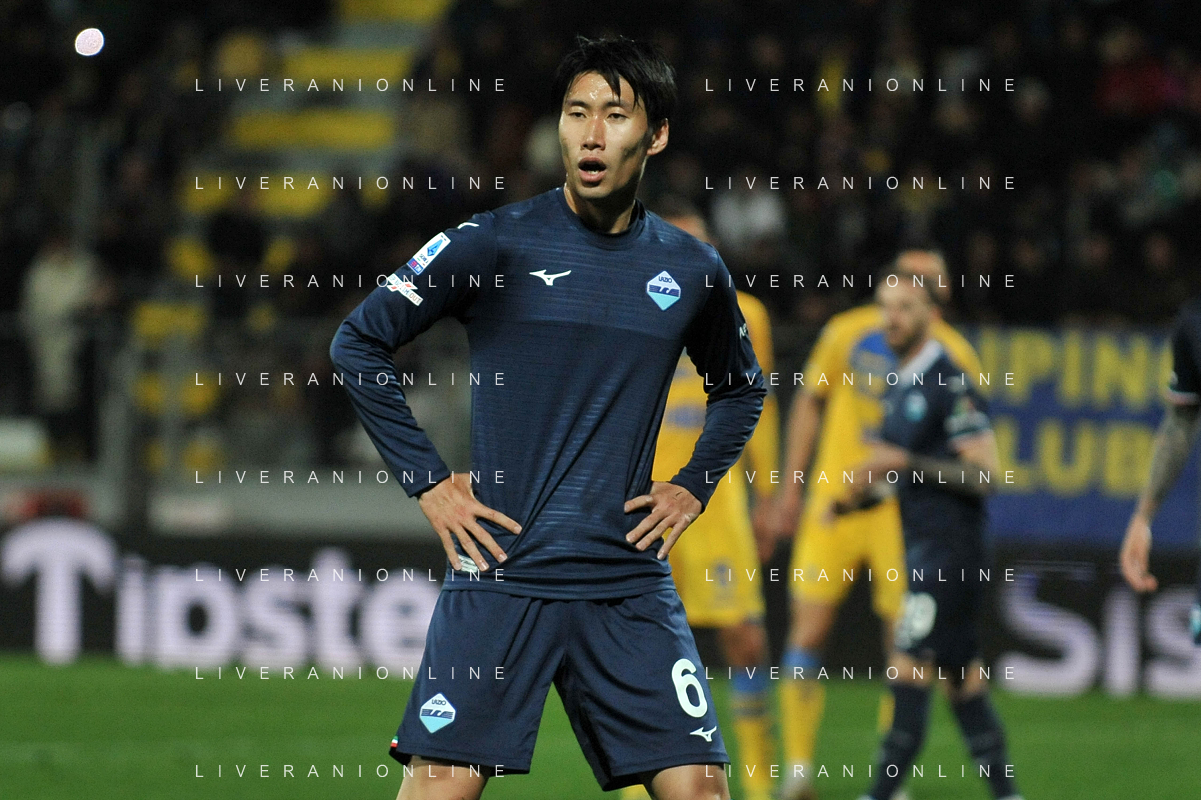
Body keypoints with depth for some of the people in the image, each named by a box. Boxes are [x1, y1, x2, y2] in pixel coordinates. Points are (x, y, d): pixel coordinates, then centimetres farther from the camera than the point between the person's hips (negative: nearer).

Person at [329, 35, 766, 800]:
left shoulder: (693, 270, 8)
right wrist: (427, 481, -2)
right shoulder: (493, 244, -3)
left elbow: (742, 390, 27)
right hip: (501, 576, -3)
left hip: (631, 589, 3)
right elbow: (357, 343, 2)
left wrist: (693, 487, 11)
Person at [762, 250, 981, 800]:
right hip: (834, 502, 1)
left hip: (905, 512, 0)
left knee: (904, 642, -1)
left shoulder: (953, 357, -2)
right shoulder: (848, 333, 0)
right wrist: (790, 488, 10)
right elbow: (808, 404, 12)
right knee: (808, 634, -5)